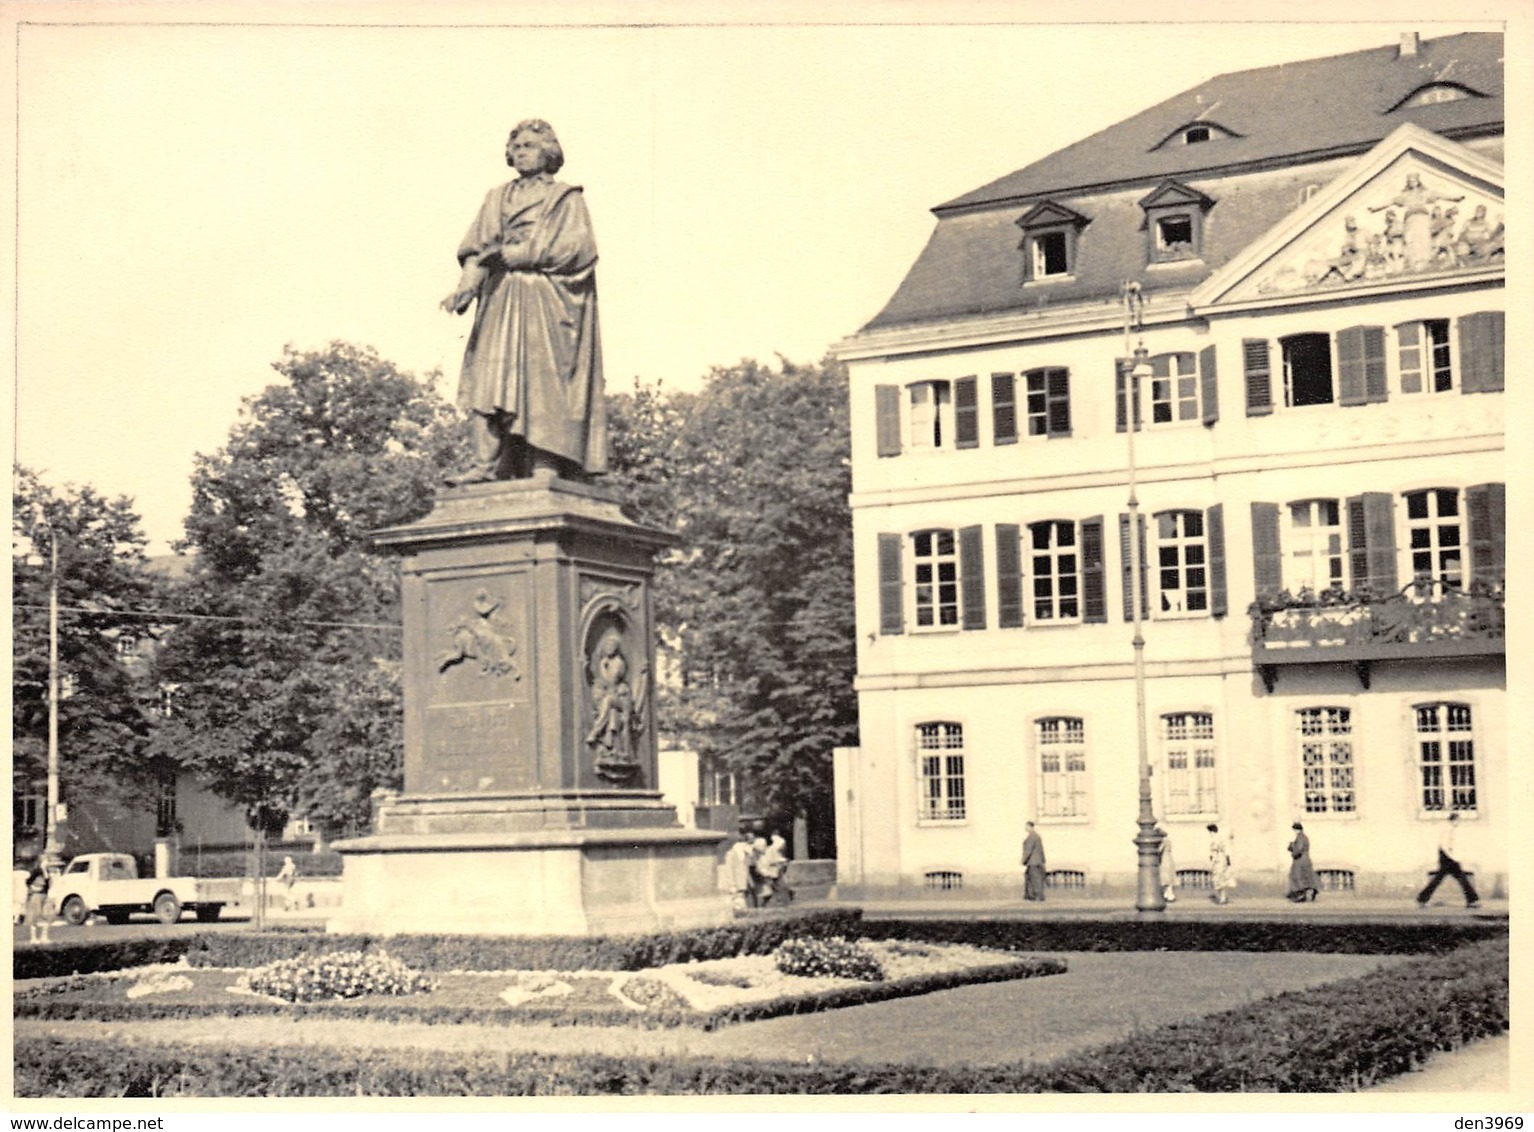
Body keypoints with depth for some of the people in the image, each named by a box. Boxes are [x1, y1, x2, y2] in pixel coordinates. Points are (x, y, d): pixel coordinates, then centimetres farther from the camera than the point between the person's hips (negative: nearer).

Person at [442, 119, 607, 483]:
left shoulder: (566, 199, 9)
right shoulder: (498, 198, 21)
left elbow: (577, 248, -6)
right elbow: (478, 248, 9)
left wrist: (515, 254, -11)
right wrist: (466, 286, -11)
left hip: (547, 302, -4)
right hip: (500, 302, 4)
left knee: (543, 379, -12)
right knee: (494, 381, -8)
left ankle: (546, 466, -16)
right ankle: (488, 464, -13)